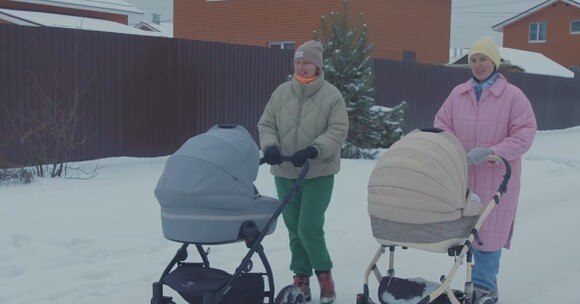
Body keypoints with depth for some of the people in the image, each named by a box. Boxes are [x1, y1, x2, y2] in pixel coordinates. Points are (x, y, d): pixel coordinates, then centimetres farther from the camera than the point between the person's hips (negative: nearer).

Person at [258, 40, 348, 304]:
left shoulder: (331, 95, -5)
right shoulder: (281, 92, 5)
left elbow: (337, 131, -10)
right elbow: (266, 124, 8)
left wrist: (313, 150, -23)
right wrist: (270, 146, -12)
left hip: (319, 173, -4)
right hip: (285, 173, 4)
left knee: (309, 229, -9)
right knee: (294, 228, 9)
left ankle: (324, 274, 14)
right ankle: (301, 278, 22)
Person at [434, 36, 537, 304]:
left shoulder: (513, 96, -5)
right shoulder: (458, 94, 8)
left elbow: (525, 134, -9)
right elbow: (442, 125, 10)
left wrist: (491, 152, -21)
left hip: (495, 179, -4)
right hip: (462, 177, 4)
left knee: (488, 231, 0)